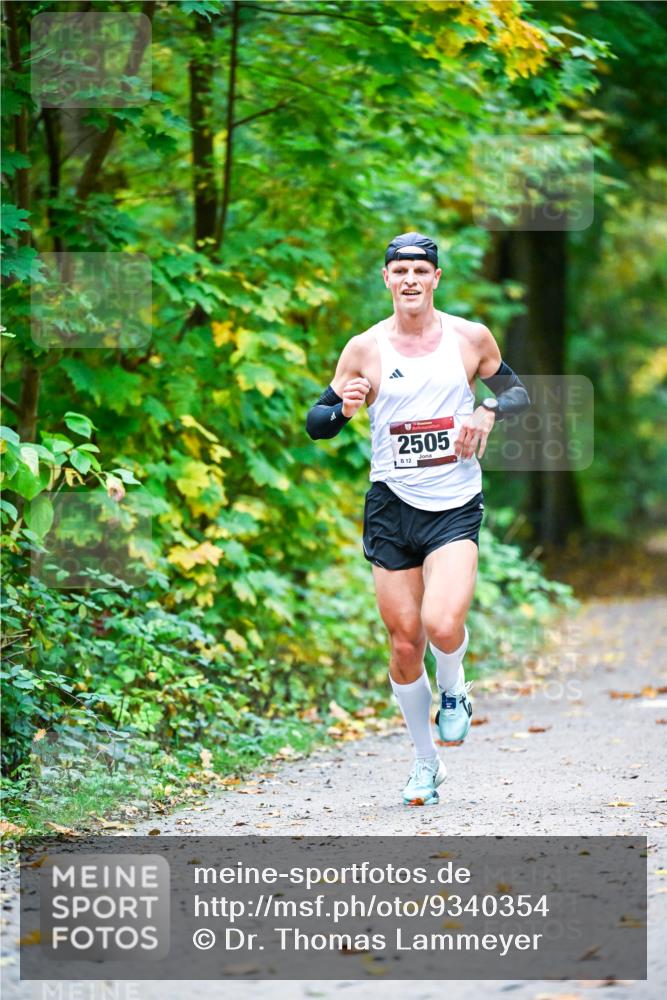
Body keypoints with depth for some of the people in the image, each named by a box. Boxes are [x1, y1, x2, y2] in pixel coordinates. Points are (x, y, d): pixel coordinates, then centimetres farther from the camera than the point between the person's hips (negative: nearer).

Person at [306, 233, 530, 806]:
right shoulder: (366, 349, 1)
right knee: (405, 645, 4)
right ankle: (426, 761, 24)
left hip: (456, 507, -1)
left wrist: (487, 411, -7)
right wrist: (344, 409, -19)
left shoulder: (471, 338, 2)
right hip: (392, 507, 1)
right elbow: (316, 423, 4)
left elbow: (518, 394, 16)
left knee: (443, 624, -23)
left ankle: (454, 692, 12)